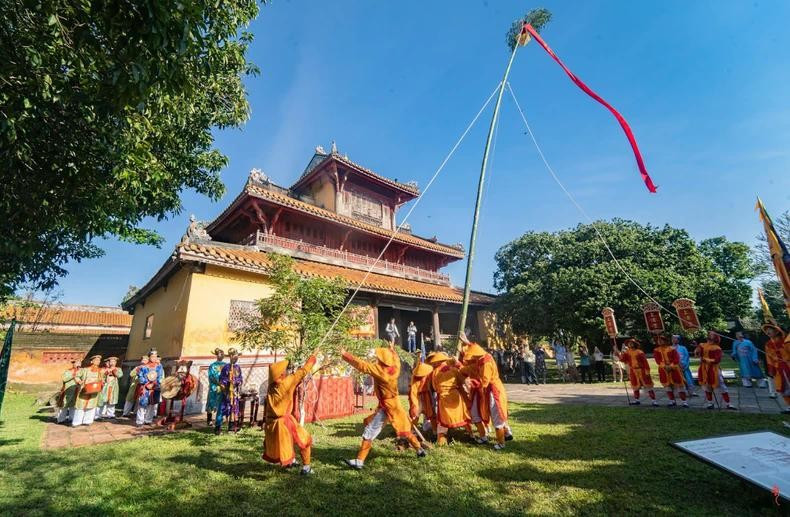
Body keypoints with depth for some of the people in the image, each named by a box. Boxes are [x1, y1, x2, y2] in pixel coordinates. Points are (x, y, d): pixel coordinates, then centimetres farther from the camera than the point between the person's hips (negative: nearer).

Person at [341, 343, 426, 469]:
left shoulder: (379, 369, -24)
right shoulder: (395, 367, -6)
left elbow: (361, 365, -23)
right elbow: (396, 358, 18)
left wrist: (345, 354, -17)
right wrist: (392, 349, 37)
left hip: (386, 407, -8)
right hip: (394, 404, 8)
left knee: (369, 433, -1)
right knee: (403, 429, 23)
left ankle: (359, 461, 3)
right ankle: (420, 450, 33)